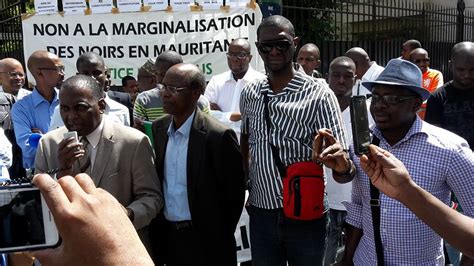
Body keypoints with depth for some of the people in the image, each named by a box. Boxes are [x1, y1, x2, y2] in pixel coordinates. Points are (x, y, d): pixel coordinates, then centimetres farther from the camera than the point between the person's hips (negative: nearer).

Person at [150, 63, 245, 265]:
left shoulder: (218, 136, -18)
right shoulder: (158, 128, 1)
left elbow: (234, 195, -11)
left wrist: (219, 239, -4)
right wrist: (159, 228, 7)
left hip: (204, 241, -5)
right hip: (167, 236, 5)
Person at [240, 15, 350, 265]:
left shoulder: (318, 95, -12)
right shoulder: (249, 93, 1)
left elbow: (343, 167, -16)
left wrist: (340, 163, -38)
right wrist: (246, 185, 11)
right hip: (261, 213, 3)